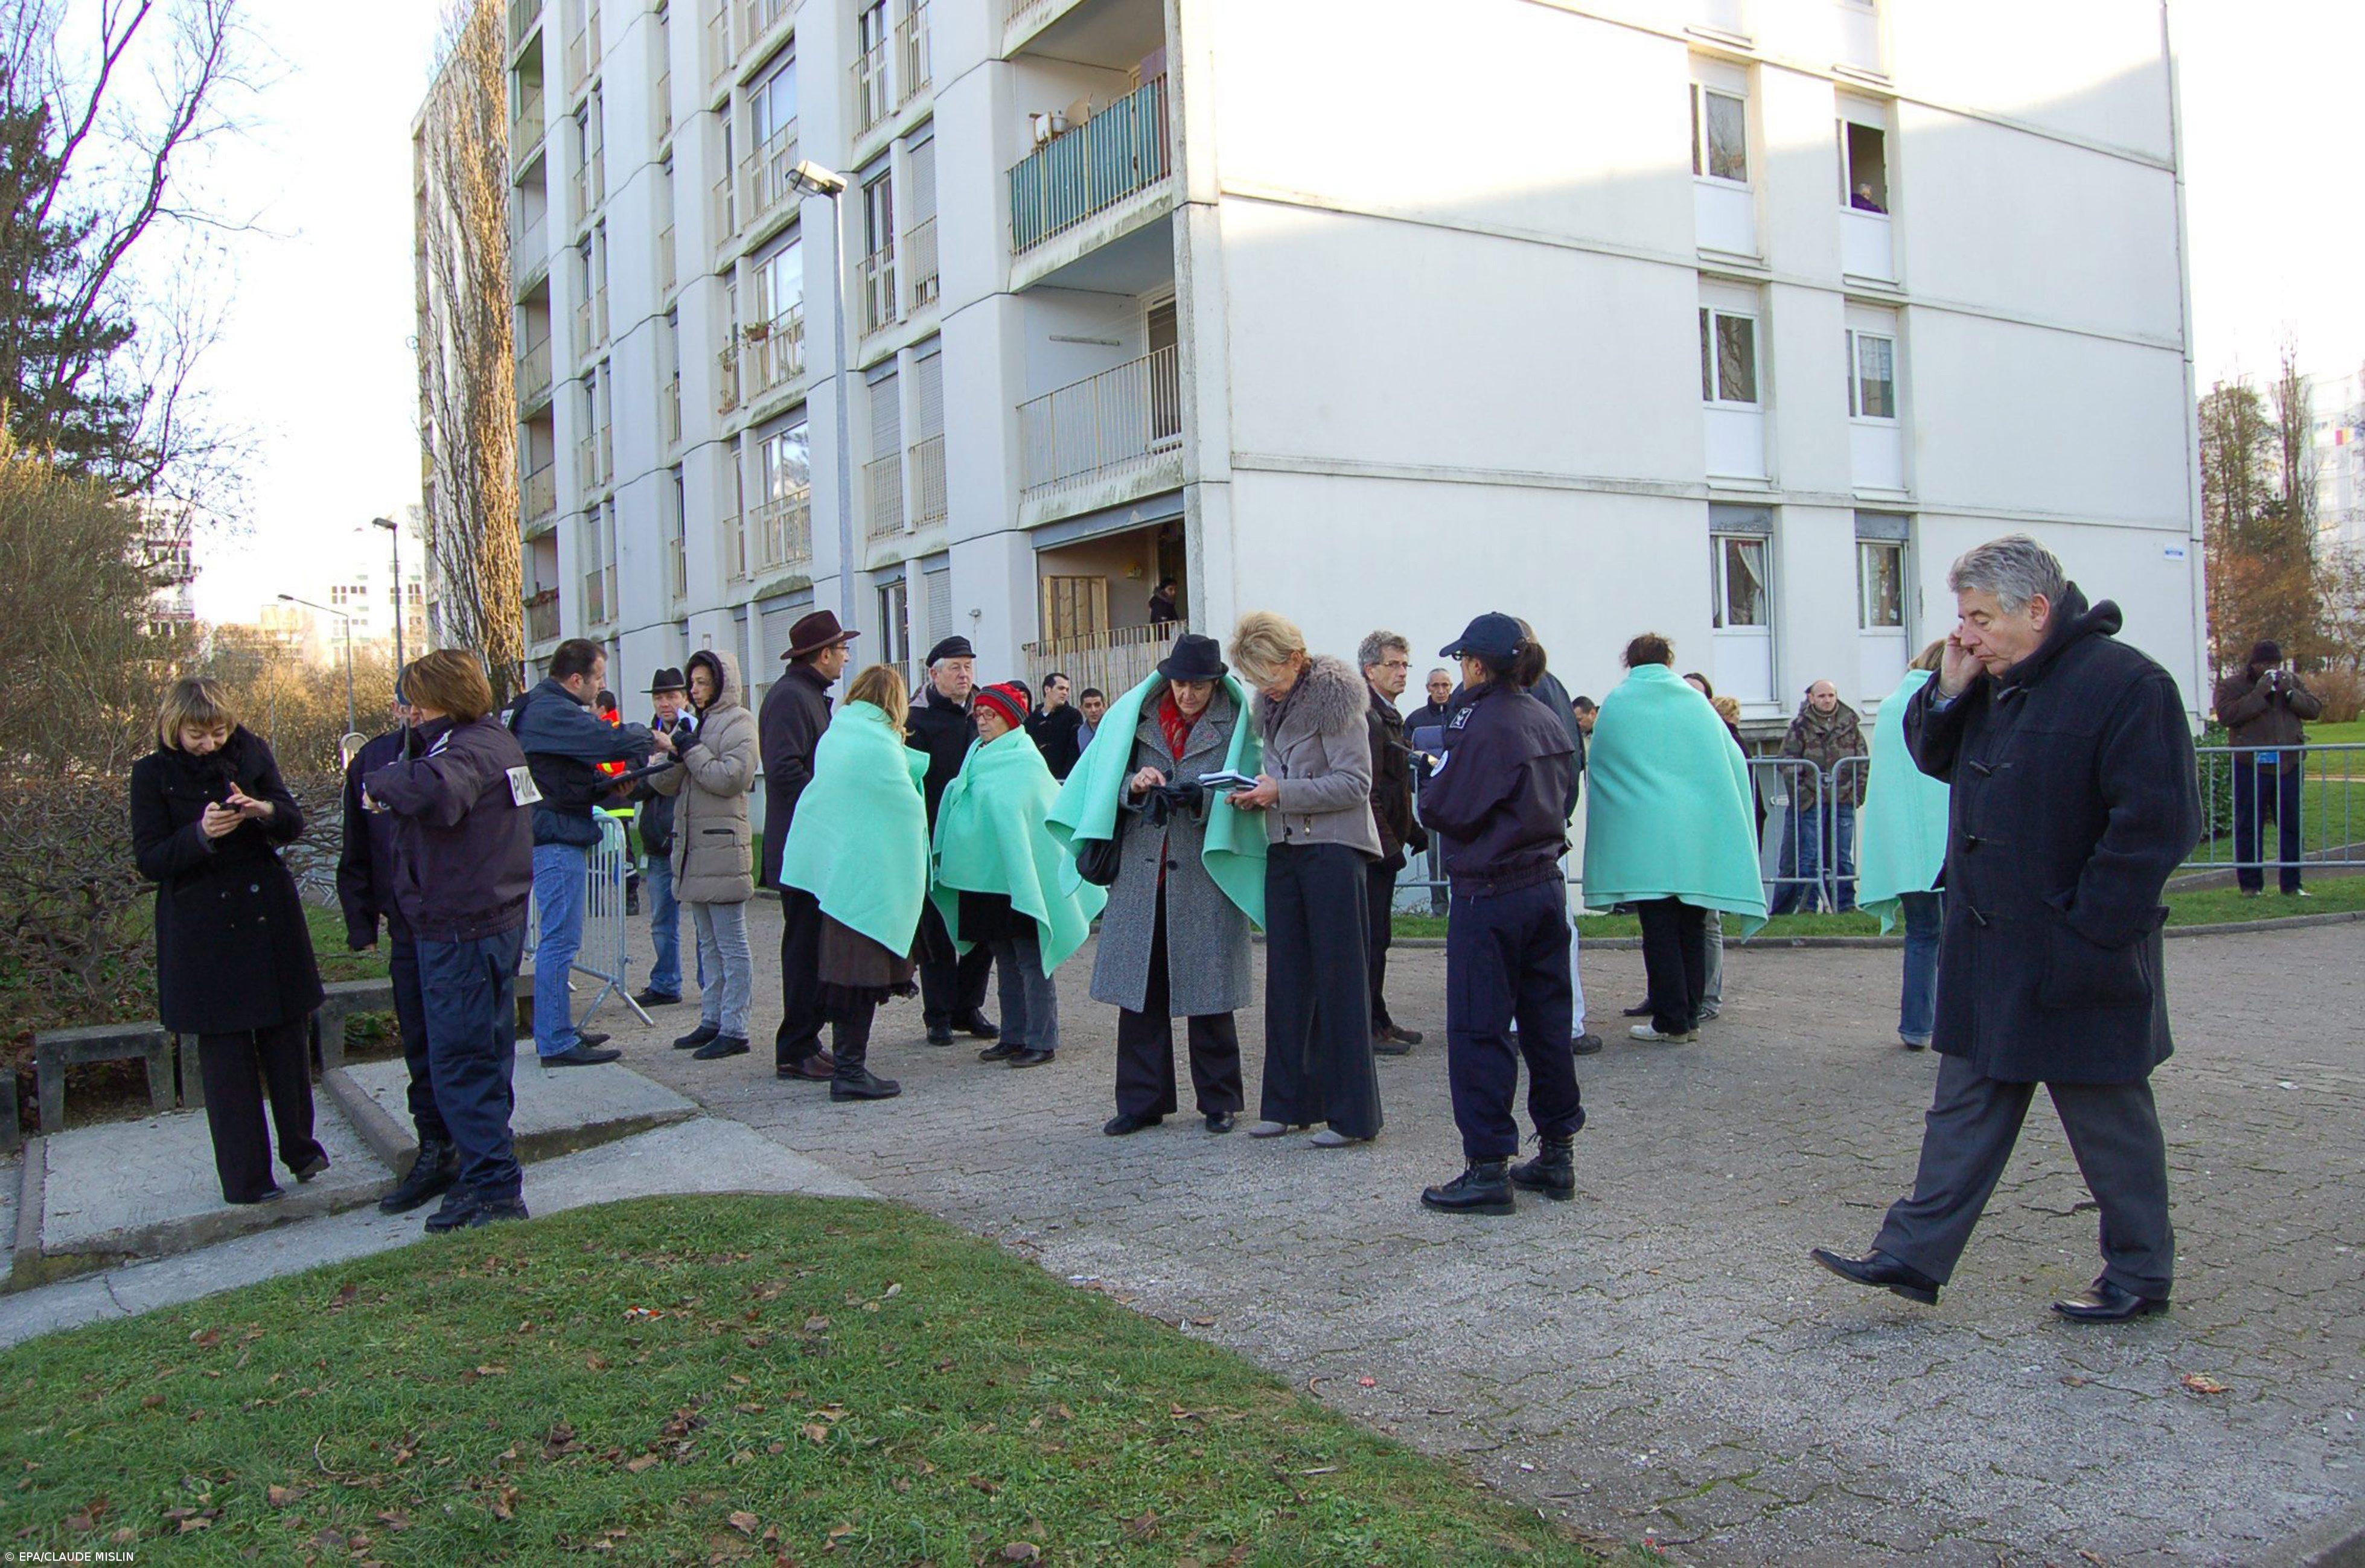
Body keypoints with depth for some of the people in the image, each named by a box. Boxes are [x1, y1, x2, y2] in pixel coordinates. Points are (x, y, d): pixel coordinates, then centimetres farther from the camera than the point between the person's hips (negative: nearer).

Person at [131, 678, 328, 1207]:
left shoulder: (252, 753, 3)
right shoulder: (153, 775, -3)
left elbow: (295, 825, 3)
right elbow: (149, 860, -7)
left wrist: (263, 810, -19)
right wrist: (201, 835, -25)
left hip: (268, 915, 2)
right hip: (203, 929, -2)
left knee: (285, 1036, 9)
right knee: (225, 1052, 2)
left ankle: (300, 1147, 26)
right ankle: (245, 1177, 11)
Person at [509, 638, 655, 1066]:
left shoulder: (543, 708, 17)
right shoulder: (552, 713, -17)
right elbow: (611, 740, -24)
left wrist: (609, 786, 9)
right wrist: (651, 741, -6)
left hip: (556, 836, 11)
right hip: (557, 838, -11)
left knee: (558, 938, 17)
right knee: (560, 940, -7)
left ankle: (556, 1031, 26)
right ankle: (556, 1043, -3)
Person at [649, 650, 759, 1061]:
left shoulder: (738, 723, -5)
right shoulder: (695, 722, 18)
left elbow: (730, 777, -18)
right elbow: (664, 784, 12)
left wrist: (689, 749, -11)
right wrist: (672, 754, -8)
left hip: (722, 844, -8)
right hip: (693, 845, 9)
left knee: (730, 943, -5)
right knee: (709, 942, 14)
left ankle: (734, 1030, -3)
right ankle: (712, 1021, 21)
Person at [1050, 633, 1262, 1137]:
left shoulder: (1237, 725, 3)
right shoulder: (1136, 717, 10)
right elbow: (1107, 784, 9)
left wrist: (1199, 797, -18)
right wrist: (1134, 785, -11)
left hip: (1205, 877, -2)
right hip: (1140, 874, 3)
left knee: (1207, 997, 2)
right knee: (1140, 992, 5)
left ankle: (1219, 1101, 16)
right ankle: (1141, 1101, 16)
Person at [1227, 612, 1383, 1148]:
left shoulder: (1334, 696, -11)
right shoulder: (1271, 704, 12)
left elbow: (1354, 783, -16)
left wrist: (1281, 793, -20)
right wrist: (1258, 793, 1)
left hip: (1333, 848, -7)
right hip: (1285, 848, 7)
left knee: (1339, 981, -3)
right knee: (1286, 978, 10)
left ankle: (1352, 1114, 4)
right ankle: (1288, 1102, 19)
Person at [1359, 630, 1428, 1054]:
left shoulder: (1390, 717, 18)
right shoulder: (1366, 718, -15)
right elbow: (1367, 792, -20)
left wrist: (1414, 832, 17)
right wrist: (1390, 844, -21)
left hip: (1385, 846, 10)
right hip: (1374, 849, -10)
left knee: (1377, 936, 14)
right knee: (1371, 936, -5)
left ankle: (1377, 1020, 22)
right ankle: (1368, 1026, 2)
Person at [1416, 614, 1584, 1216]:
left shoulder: (1482, 724, -16)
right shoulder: (1550, 720, 8)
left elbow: (1445, 811, -15)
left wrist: (1437, 776, 4)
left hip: (1491, 894, -8)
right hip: (1547, 884, 8)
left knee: (1479, 1030, -1)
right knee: (1548, 1020, 13)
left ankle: (1488, 1169, 2)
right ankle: (1557, 1154, 22)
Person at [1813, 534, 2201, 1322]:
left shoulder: (2127, 685, -16)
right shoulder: (1993, 683, 8)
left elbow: (2157, 822, -20)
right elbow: (1935, 758, 19)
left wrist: (2091, 932, -21)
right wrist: (1949, 691, -1)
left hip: (2077, 960, -7)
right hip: (1988, 951, 8)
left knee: (2107, 1114, 8)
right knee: (1966, 1104, 11)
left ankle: (2141, 1274, 25)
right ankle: (1915, 1255, 17)